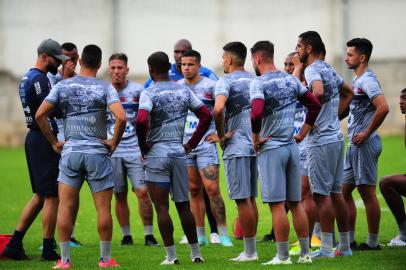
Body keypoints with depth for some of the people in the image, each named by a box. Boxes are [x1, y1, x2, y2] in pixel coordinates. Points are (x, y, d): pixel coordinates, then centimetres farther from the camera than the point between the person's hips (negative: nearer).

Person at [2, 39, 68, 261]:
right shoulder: (39, 79, -15)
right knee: (52, 195, -4)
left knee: (40, 195, 15)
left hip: (33, 139, 10)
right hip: (44, 139, -10)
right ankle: (48, 250, 0)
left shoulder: (27, 78, 17)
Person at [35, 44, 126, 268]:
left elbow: (40, 115, 0)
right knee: (103, 208, 4)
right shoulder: (104, 88, -4)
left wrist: (54, 142, 8)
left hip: (70, 152, 2)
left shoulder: (62, 86, 3)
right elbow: (121, 117, -17)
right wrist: (114, 142, -2)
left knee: (65, 207, 4)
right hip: (98, 153, -2)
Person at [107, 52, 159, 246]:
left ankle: (149, 235, -2)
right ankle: (126, 236, 16)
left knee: (142, 193, -9)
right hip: (112, 152, 2)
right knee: (119, 195, 7)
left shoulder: (138, 91, 0)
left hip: (135, 150, -2)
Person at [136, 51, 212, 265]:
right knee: (183, 206, 13)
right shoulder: (184, 91, 7)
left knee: (162, 208, 0)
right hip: (179, 152, 5)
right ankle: (196, 253, 15)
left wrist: (143, 146, -9)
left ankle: (171, 255, -3)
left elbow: (141, 120, -25)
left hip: (156, 153, -5)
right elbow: (206, 116, 8)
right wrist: (191, 144, 12)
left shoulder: (149, 94, -10)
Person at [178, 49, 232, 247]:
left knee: (212, 189, -11)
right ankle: (200, 236, 12)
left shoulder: (210, 86, -6)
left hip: (205, 144, -4)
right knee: (194, 191, 7)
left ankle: (223, 233, -6)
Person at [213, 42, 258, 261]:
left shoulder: (226, 81, -9)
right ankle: (251, 249, 16)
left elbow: (218, 109, -26)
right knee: (250, 199, 13)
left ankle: (249, 252, -3)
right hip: (255, 144, 7)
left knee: (242, 200, -4)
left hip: (236, 147, -7)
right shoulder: (254, 81, 13)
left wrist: (221, 135, -13)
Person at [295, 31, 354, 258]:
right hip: (337, 137, 9)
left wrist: (304, 130, -23)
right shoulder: (329, 69, 15)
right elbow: (349, 93, 29)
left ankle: (326, 249, -3)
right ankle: (345, 246, 16)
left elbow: (318, 93, -33)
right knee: (336, 193, 13)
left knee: (322, 194, -4)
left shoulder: (312, 71, -13)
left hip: (321, 141, -9)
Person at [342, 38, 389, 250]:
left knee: (367, 192, -5)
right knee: (344, 191, 11)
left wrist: (366, 134, -21)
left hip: (365, 145, -10)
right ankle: (349, 240, 16)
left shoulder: (367, 80, -14)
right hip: (354, 145, 10)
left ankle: (373, 242, 1)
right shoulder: (357, 81, 16)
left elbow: (383, 108, -27)